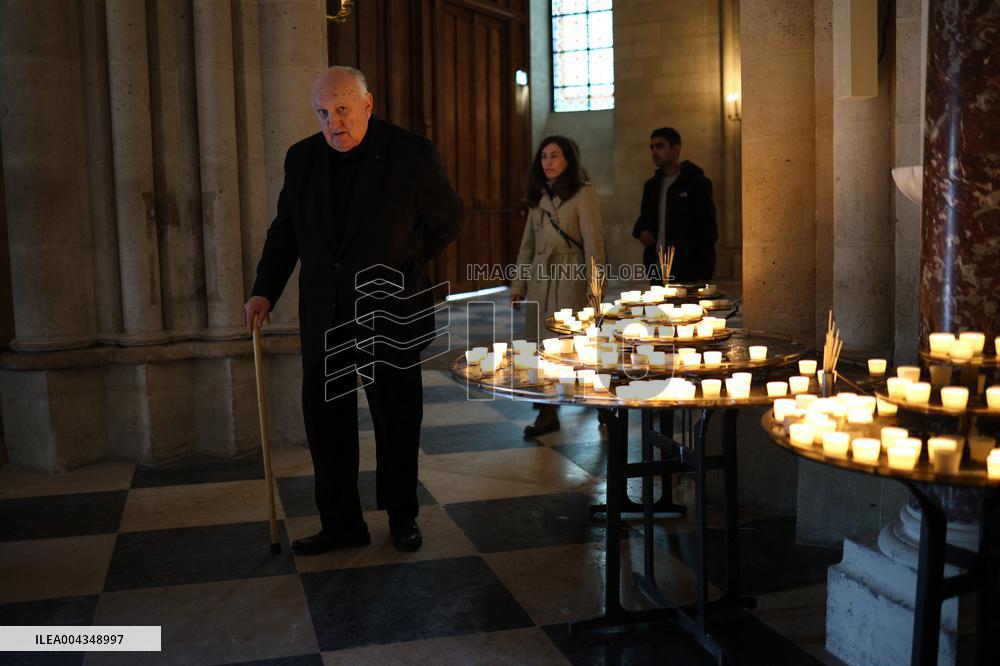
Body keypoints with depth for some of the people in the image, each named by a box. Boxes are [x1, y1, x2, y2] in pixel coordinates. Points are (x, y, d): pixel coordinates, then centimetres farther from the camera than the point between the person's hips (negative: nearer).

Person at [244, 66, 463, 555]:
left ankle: (402, 517, 28)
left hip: (390, 314, -3)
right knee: (325, 422, 7)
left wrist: (398, 267, 7)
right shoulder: (301, 158, 3)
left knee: (396, 422, 10)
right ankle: (341, 524, 20)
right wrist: (265, 291, 2)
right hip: (324, 318, 4)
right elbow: (284, 231, 12)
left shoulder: (411, 155, -9)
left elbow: (447, 221, 2)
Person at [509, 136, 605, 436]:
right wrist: (518, 287, 11)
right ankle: (547, 413, 12)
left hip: (570, 282, -6)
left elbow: (593, 244, -10)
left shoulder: (583, 195, -6)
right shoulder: (538, 197, 13)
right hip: (540, 282, 6)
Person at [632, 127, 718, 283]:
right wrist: (641, 231, 4)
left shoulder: (696, 183, -3)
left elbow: (708, 230, -5)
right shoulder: (651, 185, 16)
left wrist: (703, 275, -11)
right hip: (658, 274, 6)